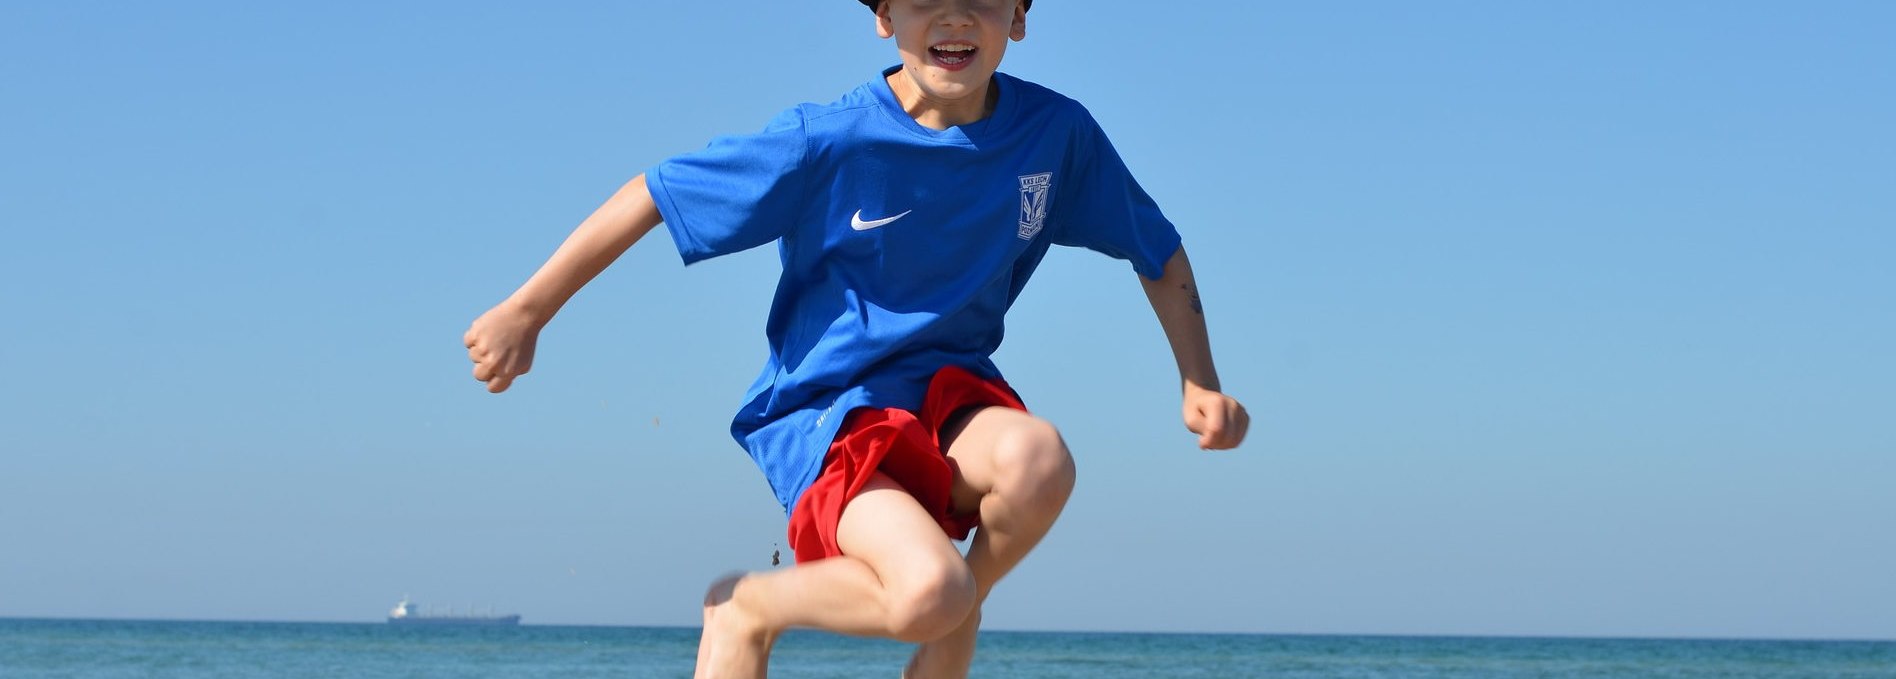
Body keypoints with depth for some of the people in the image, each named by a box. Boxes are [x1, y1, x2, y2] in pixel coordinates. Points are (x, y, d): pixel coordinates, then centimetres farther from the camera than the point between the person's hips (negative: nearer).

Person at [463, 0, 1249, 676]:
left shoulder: (1056, 132, -5)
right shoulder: (829, 142, -14)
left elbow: (1159, 252, 10)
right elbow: (653, 195, -8)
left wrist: (1200, 382, 1)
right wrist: (526, 311, -6)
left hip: (948, 390, 4)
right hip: (821, 411, -4)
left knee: (1037, 459, -33)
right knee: (930, 591, -30)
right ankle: (748, 608, 2)